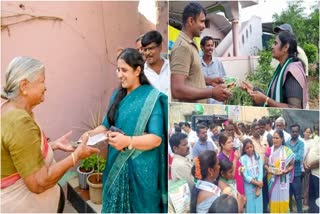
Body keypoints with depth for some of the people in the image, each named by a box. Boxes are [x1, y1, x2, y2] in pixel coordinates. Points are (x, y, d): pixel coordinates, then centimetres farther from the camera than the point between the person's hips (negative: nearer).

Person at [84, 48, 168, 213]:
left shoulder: (151, 97, -13)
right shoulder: (118, 95, 8)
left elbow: (156, 138, -18)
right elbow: (107, 125, 9)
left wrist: (127, 141, -32)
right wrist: (91, 133, -10)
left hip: (140, 167, -6)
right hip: (116, 164, 6)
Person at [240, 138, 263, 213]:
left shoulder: (258, 156, -1)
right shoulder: (243, 159, -11)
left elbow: (260, 171, -5)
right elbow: (245, 175, -11)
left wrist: (258, 187, -10)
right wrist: (257, 183, -12)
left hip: (258, 186, 3)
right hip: (248, 186, -3)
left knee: (259, 207, 11)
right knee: (250, 207, 6)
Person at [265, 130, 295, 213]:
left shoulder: (287, 151, -3)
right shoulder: (269, 151, 1)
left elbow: (292, 165, 1)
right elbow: (265, 164, 5)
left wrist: (286, 171, -16)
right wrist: (268, 169, -15)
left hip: (283, 179, -1)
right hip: (272, 178, 1)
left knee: (283, 198, 6)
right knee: (273, 198, 8)